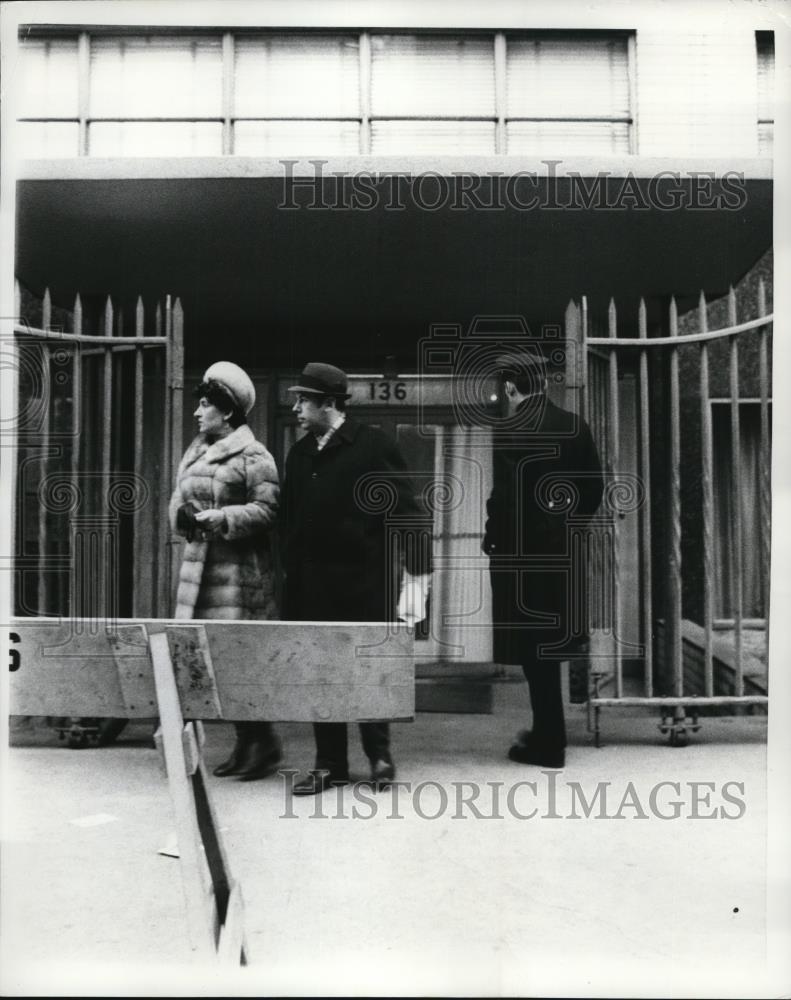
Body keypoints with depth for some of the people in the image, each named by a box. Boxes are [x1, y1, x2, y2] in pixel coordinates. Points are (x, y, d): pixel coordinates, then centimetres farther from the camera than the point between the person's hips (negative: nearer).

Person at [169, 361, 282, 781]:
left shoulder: (252, 455, -8)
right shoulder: (194, 452, 17)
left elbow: (267, 509, -15)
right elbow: (178, 498, 18)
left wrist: (221, 517, -21)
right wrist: (184, 513, -4)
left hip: (240, 568, -8)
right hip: (200, 563, 8)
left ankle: (264, 743, 8)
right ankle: (245, 743, 22)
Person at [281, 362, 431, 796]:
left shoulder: (374, 446, -8)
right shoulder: (299, 454, 10)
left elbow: (406, 512, -11)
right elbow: (290, 523, 14)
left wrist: (416, 577, -16)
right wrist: (290, 579, 12)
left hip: (366, 584, -5)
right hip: (313, 586, 6)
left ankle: (379, 754, 26)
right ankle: (330, 764, 24)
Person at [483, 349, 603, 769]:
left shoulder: (509, 432, -16)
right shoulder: (574, 425, 3)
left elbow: (505, 498, -19)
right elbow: (595, 486, 6)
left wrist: (491, 543, -4)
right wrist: (570, 524, 16)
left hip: (522, 553, -6)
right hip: (561, 549, 7)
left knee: (534, 648, 4)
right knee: (549, 644, 19)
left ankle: (549, 744, 14)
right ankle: (549, 731, 31)